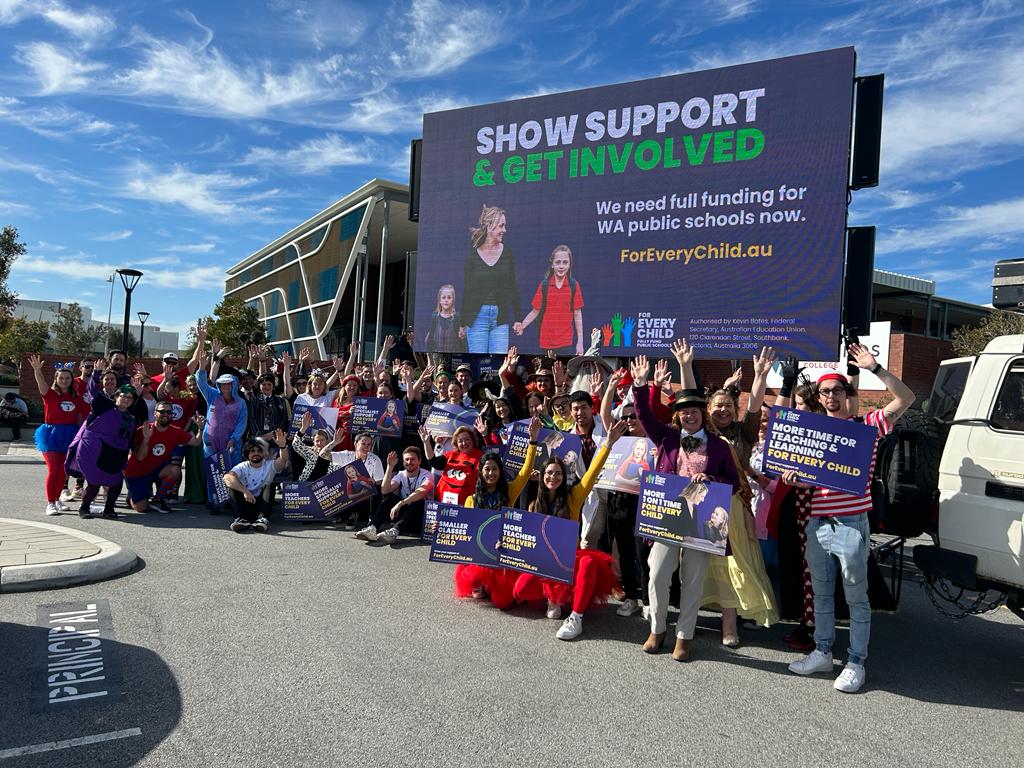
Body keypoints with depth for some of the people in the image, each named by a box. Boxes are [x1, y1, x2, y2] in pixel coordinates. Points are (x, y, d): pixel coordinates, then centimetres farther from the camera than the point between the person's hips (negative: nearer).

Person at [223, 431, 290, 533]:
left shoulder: (269, 465, -1)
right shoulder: (243, 467, -2)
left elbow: (283, 460, -24)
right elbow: (227, 477, -24)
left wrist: (282, 446, -47)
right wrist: (245, 491, -39)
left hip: (261, 503, 0)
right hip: (244, 503, 0)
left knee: (268, 486, -24)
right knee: (232, 484, -21)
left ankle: (262, 518, -36)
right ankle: (241, 518, -35)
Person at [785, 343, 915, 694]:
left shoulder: (866, 425, -1)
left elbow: (906, 399, -13)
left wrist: (874, 368, -19)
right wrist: (793, 478, -7)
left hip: (851, 526, -5)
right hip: (817, 524, 5)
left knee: (856, 597, 4)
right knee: (821, 593, 15)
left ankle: (856, 662, 14)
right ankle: (822, 652, 28)